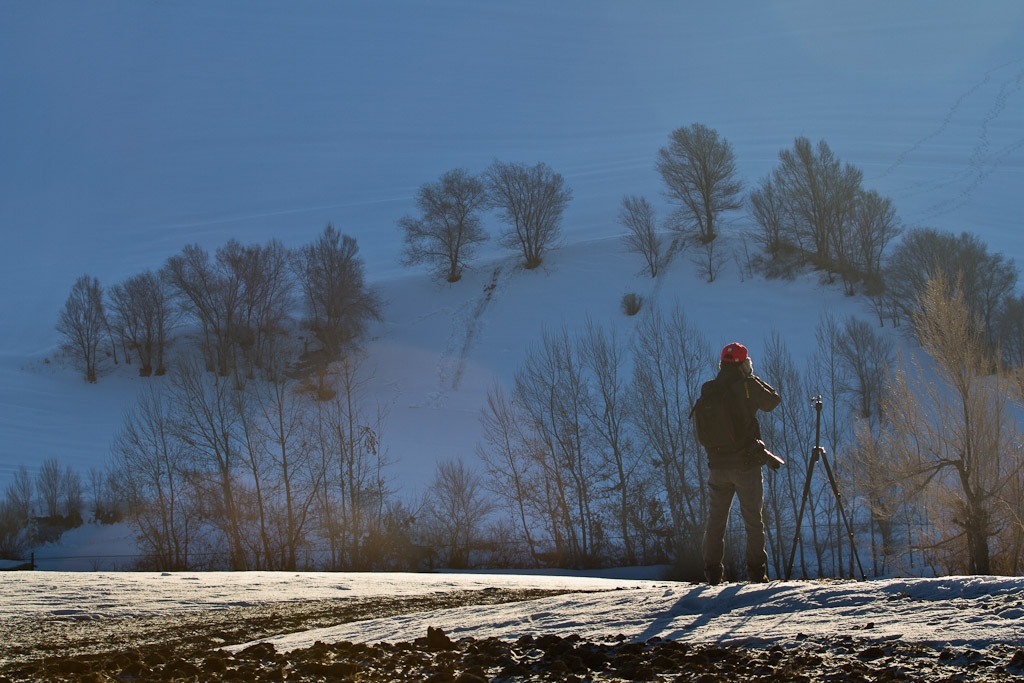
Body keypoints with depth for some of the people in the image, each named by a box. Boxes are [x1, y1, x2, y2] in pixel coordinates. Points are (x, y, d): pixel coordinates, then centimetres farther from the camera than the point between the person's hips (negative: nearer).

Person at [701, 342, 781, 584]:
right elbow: (773, 401, 5)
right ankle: (756, 571, 4)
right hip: (746, 464, -3)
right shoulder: (747, 385, -10)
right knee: (753, 520, 6)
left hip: (717, 464, 3)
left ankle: (712, 572, 6)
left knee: (715, 520, 9)